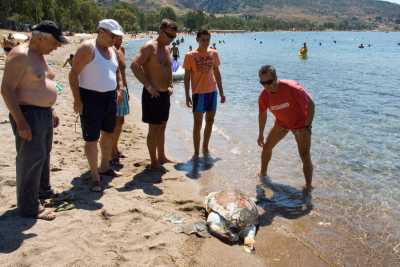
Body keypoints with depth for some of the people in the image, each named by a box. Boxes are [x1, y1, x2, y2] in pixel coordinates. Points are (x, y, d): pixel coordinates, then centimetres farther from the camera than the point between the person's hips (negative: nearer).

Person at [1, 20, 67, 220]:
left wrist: (50, 112, 21)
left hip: (44, 113, 10)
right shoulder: (20, 55, -17)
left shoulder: (39, 55, 11)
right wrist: (20, 121, -25)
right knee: (31, 159, -3)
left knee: (43, 155, 21)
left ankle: (43, 190, 39)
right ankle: (29, 207, 7)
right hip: (28, 116, -9)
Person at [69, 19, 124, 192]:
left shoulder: (112, 50, 10)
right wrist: (77, 99, -19)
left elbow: (117, 71, 25)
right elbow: (74, 73, -15)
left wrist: (119, 89, 12)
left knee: (108, 133, 17)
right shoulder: (87, 48, -13)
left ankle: (105, 167, 34)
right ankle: (95, 176, 5)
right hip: (90, 98, -8)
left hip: (110, 97, 8)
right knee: (92, 138, -5)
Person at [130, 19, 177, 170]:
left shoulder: (167, 48, 12)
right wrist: (148, 86, -23)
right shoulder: (150, 47, -14)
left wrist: (170, 86, 11)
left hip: (165, 94, 8)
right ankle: (154, 162, 10)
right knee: (154, 129, 0)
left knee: (162, 127, 17)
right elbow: (134, 65, -24)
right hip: (153, 94, -8)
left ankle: (161, 157, 30)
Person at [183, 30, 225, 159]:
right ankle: (196, 152, 8)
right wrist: (187, 96, -9)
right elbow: (187, 77, -4)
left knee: (210, 121, 12)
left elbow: (217, 73, 13)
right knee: (197, 123, -2)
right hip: (198, 93, -4)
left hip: (212, 91, 4)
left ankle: (205, 148, 26)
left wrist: (221, 92, 12)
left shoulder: (213, 53, 6)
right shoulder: (190, 55, -6)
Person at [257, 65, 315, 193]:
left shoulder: (292, 88, -34)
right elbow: (262, 114, 1)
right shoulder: (264, 95, -18)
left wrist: (307, 127, -26)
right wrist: (261, 134, 9)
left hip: (300, 124, -5)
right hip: (281, 123, 5)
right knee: (266, 147, 10)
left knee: (305, 157, -11)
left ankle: (308, 188, 2)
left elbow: (310, 104, -24)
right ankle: (263, 173, 35)